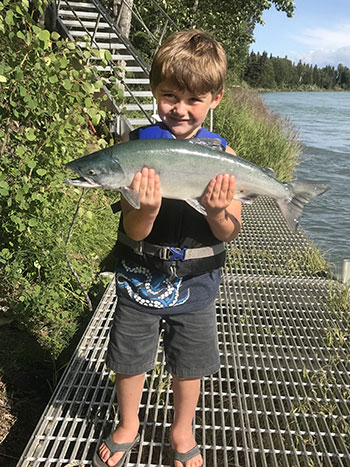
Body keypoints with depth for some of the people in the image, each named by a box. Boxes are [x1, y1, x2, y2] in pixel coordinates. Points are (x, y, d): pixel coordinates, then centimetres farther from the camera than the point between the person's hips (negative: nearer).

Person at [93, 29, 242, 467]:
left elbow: (229, 233, -8)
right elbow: (135, 231, -16)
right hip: (139, 279, 0)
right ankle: (127, 426, 48)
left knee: (189, 365, 17)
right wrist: (147, 209, -38)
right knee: (129, 359, 18)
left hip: (195, 283, 1)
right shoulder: (138, 144, -12)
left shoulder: (221, 152, -8)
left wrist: (217, 212, -30)